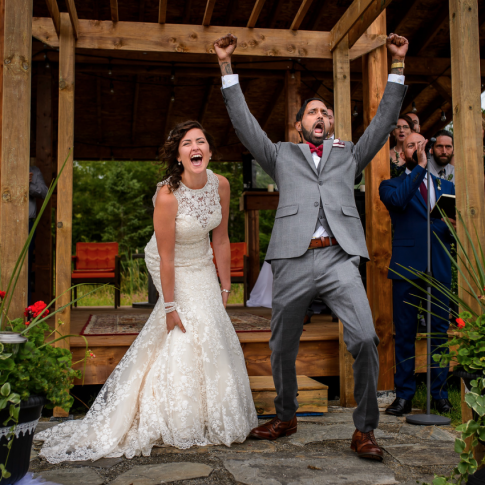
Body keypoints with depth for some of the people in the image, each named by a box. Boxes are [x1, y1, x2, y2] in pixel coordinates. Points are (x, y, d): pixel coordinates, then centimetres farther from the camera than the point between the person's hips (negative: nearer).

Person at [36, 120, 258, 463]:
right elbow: (167, 257, -25)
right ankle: (185, 425, 19)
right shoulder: (167, 195, -29)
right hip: (173, 271, -5)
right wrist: (169, 306, -20)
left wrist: (225, 286, 0)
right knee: (186, 337, -2)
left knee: (211, 331, 9)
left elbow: (221, 239, -4)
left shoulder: (220, 185, -13)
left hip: (203, 266, 6)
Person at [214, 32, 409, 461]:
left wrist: (398, 65, 17)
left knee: (365, 339, -14)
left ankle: (365, 430, 2)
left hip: (340, 259, 0)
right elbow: (245, 122, 15)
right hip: (294, 261, 0)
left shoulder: (349, 154, 24)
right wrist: (227, 67, 11)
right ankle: (286, 417, 31)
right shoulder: (282, 155, 21)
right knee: (282, 348, 8)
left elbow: (384, 120, 21)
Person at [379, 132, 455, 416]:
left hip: (440, 268, 3)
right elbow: (397, 200, -15)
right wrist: (420, 166, -13)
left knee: (440, 332, 5)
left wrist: (454, 227, -6)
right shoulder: (392, 185, 8)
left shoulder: (446, 187, 19)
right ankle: (404, 395, 12)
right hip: (407, 267, -3)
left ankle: (440, 393, 17)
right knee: (405, 334, 2)